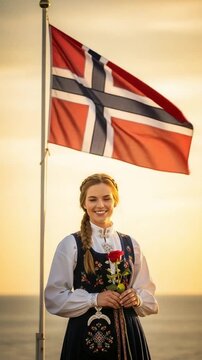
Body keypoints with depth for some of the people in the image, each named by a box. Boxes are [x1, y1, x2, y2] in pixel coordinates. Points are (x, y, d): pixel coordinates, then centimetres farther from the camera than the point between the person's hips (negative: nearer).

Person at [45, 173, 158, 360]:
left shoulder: (130, 244, 7)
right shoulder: (70, 245, -3)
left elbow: (148, 293, 12)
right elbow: (54, 298, -6)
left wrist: (137, 299, -9)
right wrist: (94, 299, -16)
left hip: (127, 336, 3)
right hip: (86, 336, -3)